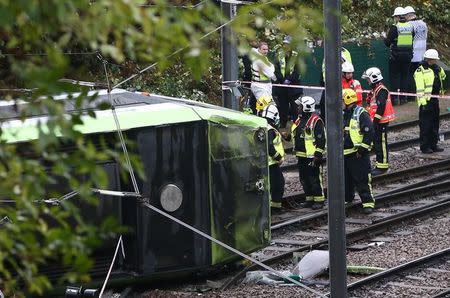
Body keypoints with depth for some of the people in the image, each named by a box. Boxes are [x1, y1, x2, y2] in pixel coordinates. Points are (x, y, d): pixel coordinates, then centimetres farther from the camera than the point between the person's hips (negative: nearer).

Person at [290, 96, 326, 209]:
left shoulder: (316, 121, -12)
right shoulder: (299, 121, 16)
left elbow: (321, 139, -15)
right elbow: (295, 136, 27)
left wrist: (318, 154, -18)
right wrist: (295, 150, 24)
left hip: (312, 157, -9)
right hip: (301, 156, 9)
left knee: (315, 179, -6)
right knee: (304, 179, 12)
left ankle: (319, 200, -1)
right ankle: (309, 199, 21)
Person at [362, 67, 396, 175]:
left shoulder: (381, 90, -17)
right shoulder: (374, 90, 17)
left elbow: (381, 107, -24)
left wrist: (376, 120, -23)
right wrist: (372, 119, 22)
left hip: (381, 122, -11)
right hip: (376, 122, 11)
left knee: (381, 143, -7)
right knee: (376, 143, 14)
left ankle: (383, 165, -4)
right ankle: (379, 164, 21)